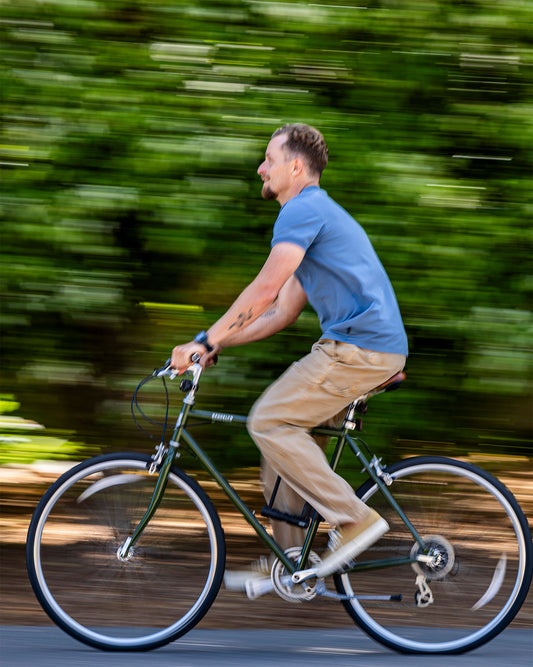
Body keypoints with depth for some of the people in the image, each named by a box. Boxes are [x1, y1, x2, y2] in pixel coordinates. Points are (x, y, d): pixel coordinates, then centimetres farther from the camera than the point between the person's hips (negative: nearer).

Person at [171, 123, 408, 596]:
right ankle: (288, 561, 14)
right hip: (371, 348, 10)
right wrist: (217, 343, 17)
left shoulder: (304, 210, -9)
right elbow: (282, 313, 24)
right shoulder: (317, 213, 25)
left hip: (360, 349, -10)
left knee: (270, 422, -11)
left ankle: (356, 519, -10)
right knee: (286, 428, 13)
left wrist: (205, 341, -16)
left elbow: (265, 290, -19)